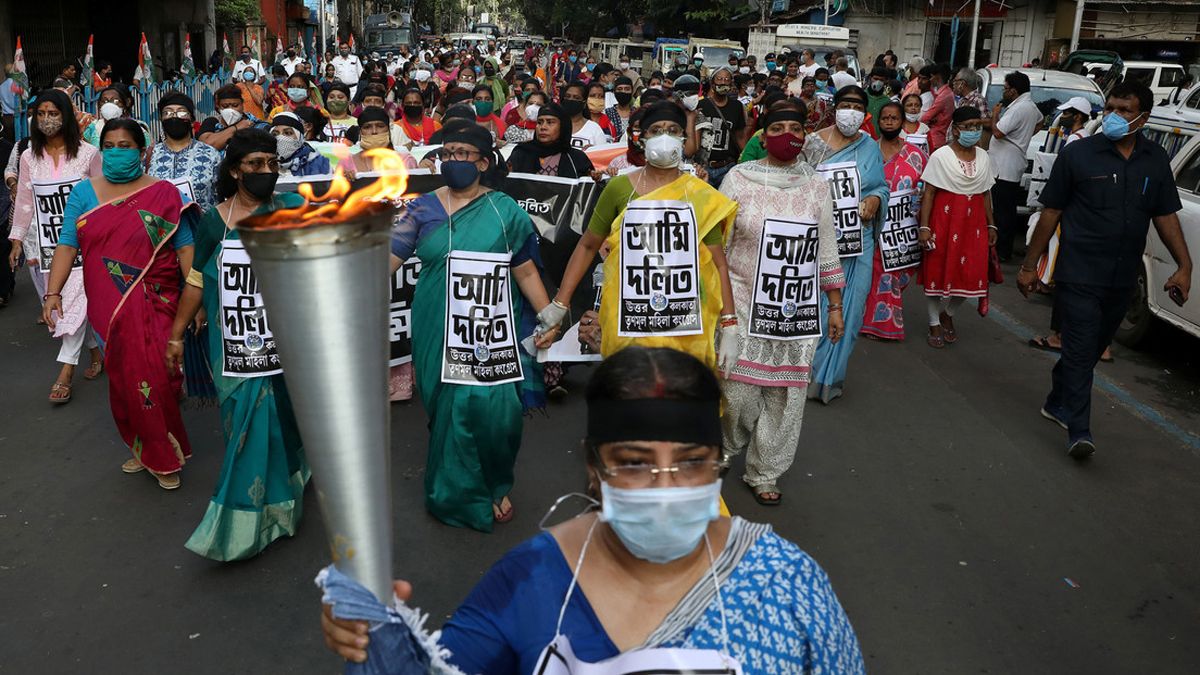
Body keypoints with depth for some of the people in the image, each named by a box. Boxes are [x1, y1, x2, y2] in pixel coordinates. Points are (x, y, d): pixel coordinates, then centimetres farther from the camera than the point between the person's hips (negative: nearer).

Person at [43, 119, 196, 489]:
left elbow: (185, 248, -3)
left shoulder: (164, 194, 0)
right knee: (122, 377, 9)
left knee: (153, 377, -8)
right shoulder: (84, 192, 6)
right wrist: (53, 293, -11)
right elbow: (67, 245, 0)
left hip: (154, 305, -2)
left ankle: (162, 455, 12)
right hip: (107, 306, 3)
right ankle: (140, 447, 27)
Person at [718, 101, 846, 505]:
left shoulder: (816, 187, 5)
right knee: (738, 385, 0)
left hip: (796, 308, 2)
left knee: (785, 391, 4)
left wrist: (835, 305, 9)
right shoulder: (739, 178, -1)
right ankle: (726, 448, 32)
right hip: (742, 303, -2)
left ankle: (764, 472, 22)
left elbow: (826, 251, 9)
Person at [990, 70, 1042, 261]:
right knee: (1009, 210, 14)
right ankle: (1006, 249, 21)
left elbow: (998, 132, -21)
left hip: (1004, 168, -10)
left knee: (1002, 211, -8)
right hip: (1014, 167, 10)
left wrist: (995, 115, -5)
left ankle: (1001, 251, -6)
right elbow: (1040, 122, 38)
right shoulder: (1031, 106, 16)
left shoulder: (1018, 108, -17)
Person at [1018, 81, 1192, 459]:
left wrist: (1184, 265, 0)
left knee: (1090, 350, 16)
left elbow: (1166, 216, 11)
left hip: (1122, 280, 5)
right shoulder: (1078, 154, -6)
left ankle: (1057, 404, 34)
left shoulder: (1156, 160, 6)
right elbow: (1051, 212, -3)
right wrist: (1029, 265, -3)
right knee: (1081, 351, -7)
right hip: (1079, 275, -5)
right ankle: (1079, 432, -5)